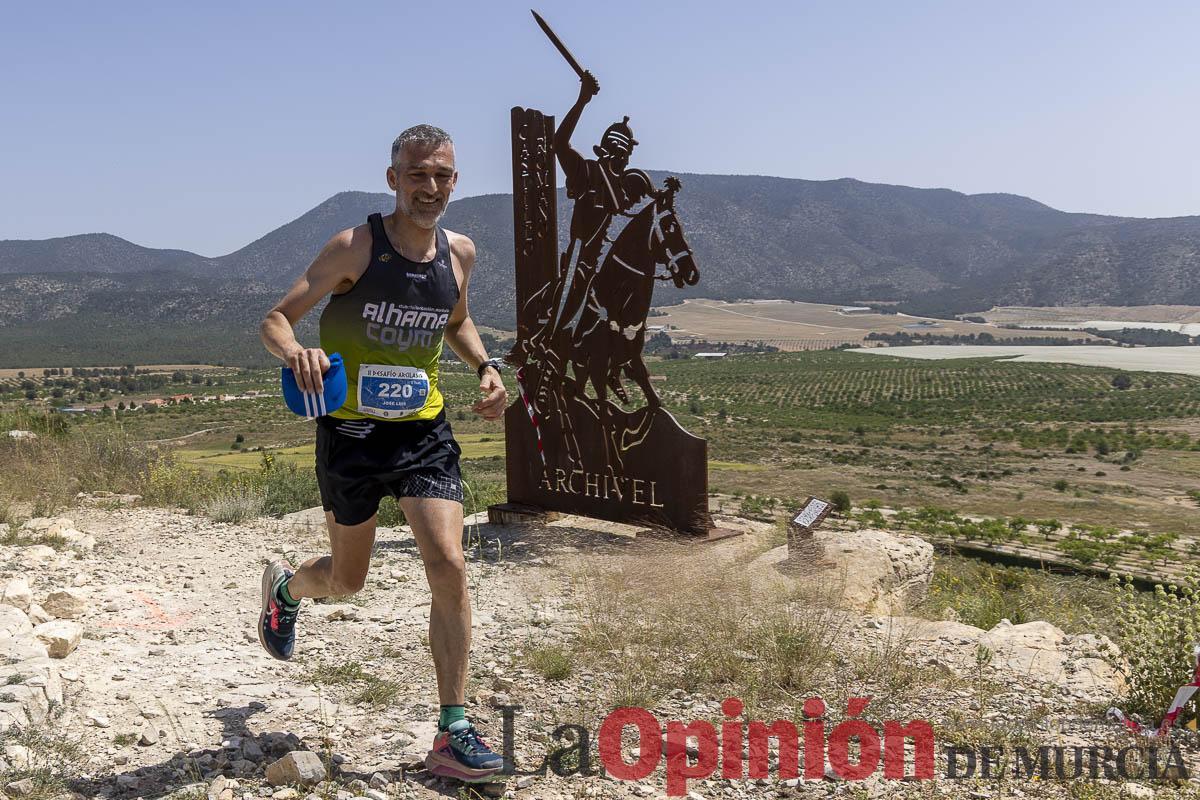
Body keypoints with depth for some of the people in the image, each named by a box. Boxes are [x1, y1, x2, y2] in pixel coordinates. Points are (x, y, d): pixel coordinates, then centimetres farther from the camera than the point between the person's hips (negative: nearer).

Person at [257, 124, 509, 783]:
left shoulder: (459, 253, 2)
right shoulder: (354, 248, -12)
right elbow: (275, 320, -9)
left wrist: (485, 367, 3)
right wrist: (295, 352, -33)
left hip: (425, 433, 3)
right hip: (352, 433, -3)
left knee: (448, 566, -12)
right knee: (346, 579, 13)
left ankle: (453, 732, -1)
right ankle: (284, 587, 51)